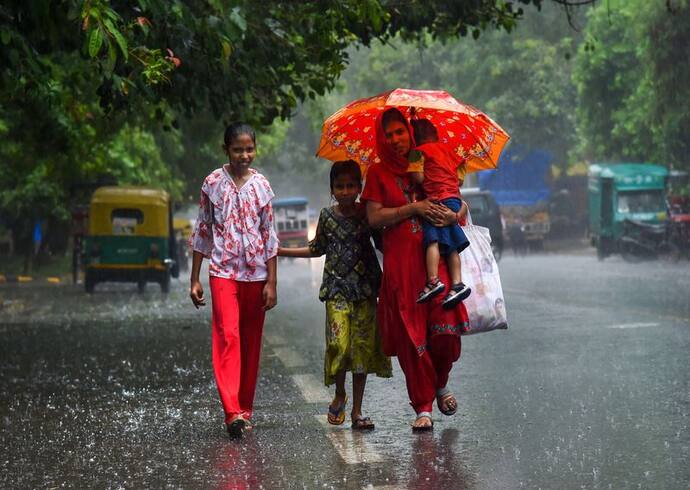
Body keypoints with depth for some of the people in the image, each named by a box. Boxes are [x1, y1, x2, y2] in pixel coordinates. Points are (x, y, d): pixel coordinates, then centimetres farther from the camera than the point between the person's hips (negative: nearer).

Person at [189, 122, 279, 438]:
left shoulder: (261, 185, 5)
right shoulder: (213, 183, 1)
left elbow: (269, 236, 6)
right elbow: (202, 232, 6)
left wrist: (271, 282, 1)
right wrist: (194, 279, 3)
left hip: (256, 273, 2)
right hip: (223, 271, -2)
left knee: (251, 342, 6)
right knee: (227, 337, -15)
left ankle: (245, 409, 15)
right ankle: (232, 412, -22)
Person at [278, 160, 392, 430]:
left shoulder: (367, 213, 2)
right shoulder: (327, 216, 5)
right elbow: (317, 249, 18)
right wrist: (279, 251, 17)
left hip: (365, 288, 0)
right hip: (336, 289, 0)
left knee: (363, 345, 0)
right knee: (339, 344, -15)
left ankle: (356, 411, 8)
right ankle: (339, 395, 12)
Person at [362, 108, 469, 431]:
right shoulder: (378, 173, 9)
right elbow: (374, 217, -2)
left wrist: (453, 215, -6)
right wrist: (413, 208, -10)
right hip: (399, 264, -1)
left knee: (446, 327, -12)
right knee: (410, 335, -4)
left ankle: (441, 384, 17)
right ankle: (423, 408, 4)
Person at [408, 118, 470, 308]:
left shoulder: (418, 152, 0)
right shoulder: (445, 150, 21)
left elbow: (418, 177, -10)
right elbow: (459, 179, 20)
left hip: (438, 199, -7)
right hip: (454, 198, 7)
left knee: (432, 240, -15)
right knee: (451, 245, 6)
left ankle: (433, 280, -27)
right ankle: (457, 283, -1)